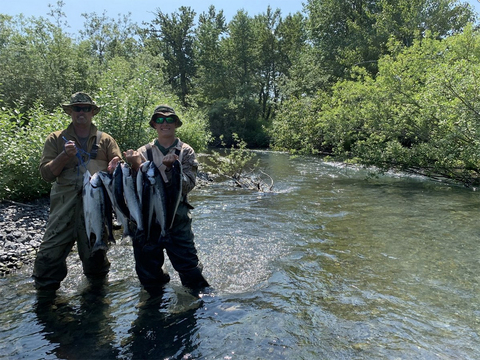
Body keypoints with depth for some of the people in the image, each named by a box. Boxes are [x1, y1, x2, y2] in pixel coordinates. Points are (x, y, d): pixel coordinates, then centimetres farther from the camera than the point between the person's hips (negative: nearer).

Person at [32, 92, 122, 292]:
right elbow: (46, 173, 3)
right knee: (51, 251, -4)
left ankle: (97, 279, 35)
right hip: (65, 206, 0)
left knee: (95, 251, 11)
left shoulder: (105, 140, 12)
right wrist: (65, 155, -13)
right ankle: (44, 290, 17)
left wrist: (116, 165, -18)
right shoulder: (56, 139, 9)